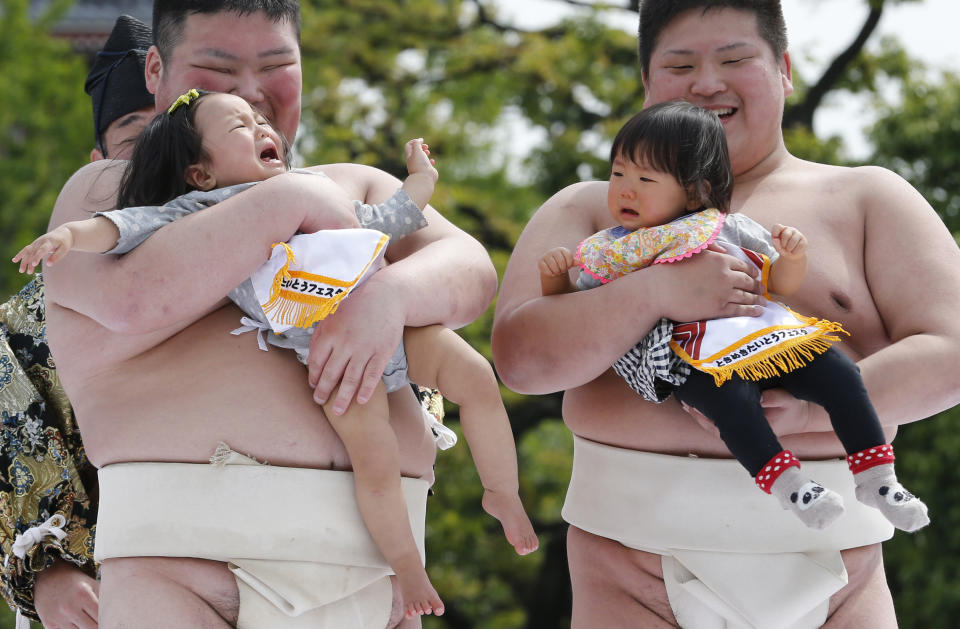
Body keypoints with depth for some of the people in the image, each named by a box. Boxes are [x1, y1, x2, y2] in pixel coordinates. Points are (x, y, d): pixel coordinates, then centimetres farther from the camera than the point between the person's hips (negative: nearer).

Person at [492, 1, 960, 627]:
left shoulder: (867, 199, 11)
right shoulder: (589, 211, 12)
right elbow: (521, 357, -3)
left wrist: (812, 409, -18)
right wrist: (654, 292, -18)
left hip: (829, 561, 1)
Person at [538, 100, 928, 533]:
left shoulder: (729, 228, 17)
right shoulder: (608, 254, 15)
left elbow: (782, 283, 19)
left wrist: (793, 255, -2)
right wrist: (553, 278, -2)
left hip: (766, 332, 3)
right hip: (693, 358, -3)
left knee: (839, 373, -15)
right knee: (731, 397, -37)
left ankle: (877, 480, -8)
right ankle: (786, 484, -35)